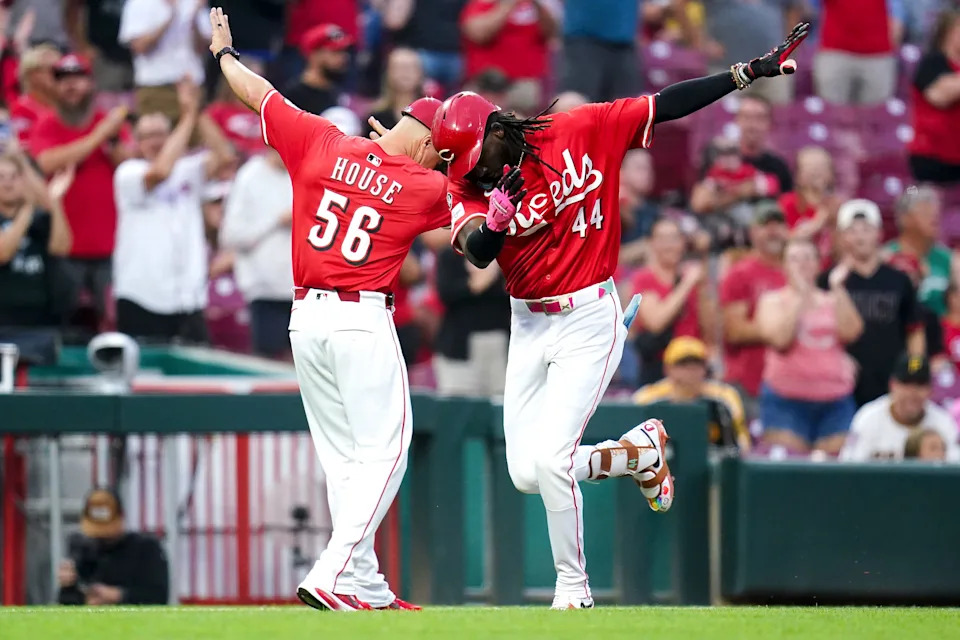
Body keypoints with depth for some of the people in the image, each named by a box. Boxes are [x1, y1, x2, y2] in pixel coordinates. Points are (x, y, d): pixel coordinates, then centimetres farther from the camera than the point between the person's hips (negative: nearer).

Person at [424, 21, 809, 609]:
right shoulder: (470, 185, -7)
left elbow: (666, 106, -8)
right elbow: (477, 252, -23)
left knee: (550, 457, -16)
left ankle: (573, 584, 2)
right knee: (526, 473, 3)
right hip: (528, 324, 4)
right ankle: (638, 452, 27)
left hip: (590, 319, -4)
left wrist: (752, 73, -12)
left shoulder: (582, 132, -11)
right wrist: (495, 220, -46)